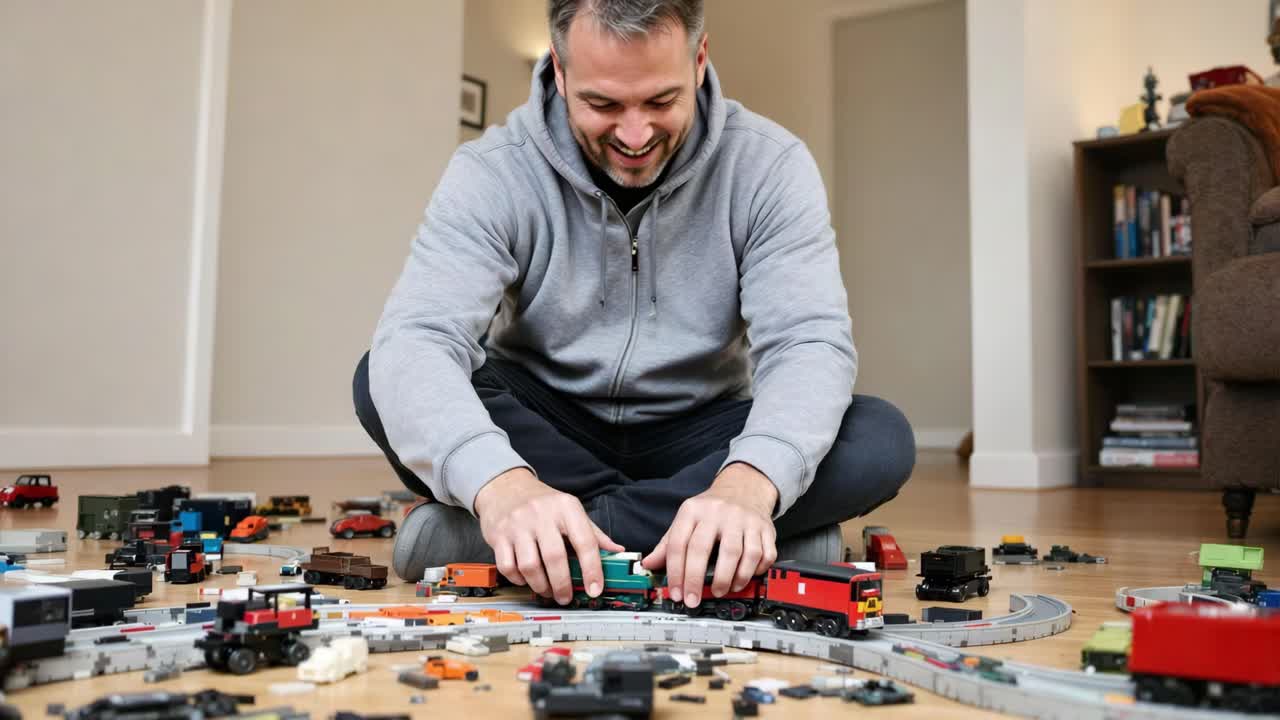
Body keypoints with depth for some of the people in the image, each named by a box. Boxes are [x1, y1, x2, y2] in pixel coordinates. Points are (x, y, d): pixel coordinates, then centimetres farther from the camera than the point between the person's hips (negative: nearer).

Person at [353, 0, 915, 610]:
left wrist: (749, 482, -44)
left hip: (697, 434, 1)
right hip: (545, 428, 0)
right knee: (385, 381, -27)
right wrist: (500, 483, -49)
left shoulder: (768, 165, -13)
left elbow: (810, 344, -22)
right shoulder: (494, 172, -15)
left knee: (881, 439, -25)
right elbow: (415, 341, -28)